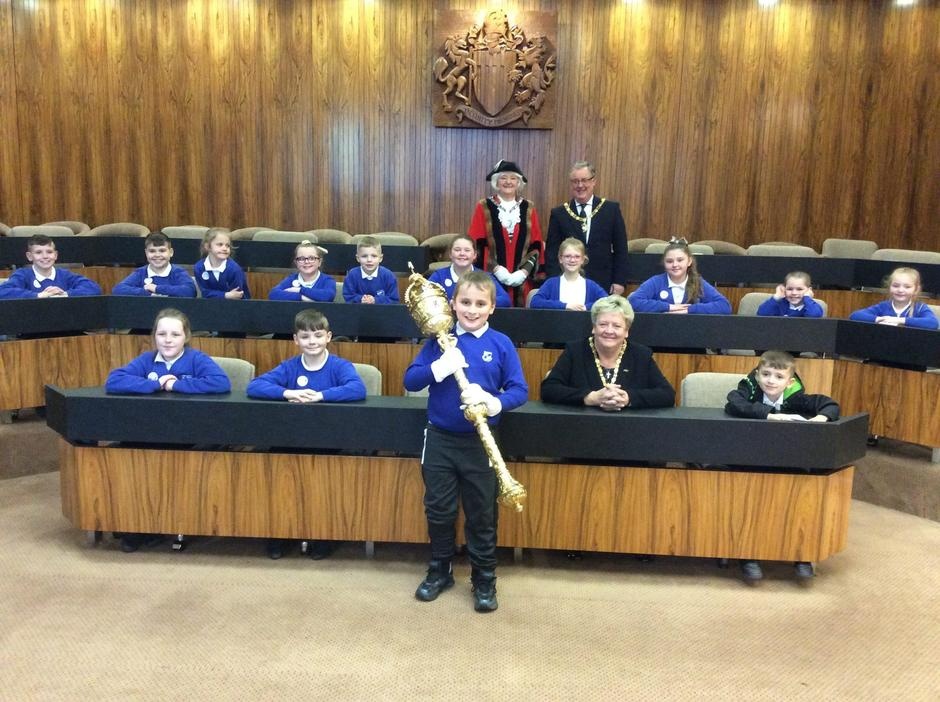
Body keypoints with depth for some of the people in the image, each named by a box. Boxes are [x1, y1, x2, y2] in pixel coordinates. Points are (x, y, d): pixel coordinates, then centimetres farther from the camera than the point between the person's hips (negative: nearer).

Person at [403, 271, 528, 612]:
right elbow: (410, 380, -5)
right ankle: (440, 570, 34)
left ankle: (484, 579, 27)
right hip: (439, 439, 2)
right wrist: (439, 367, -22)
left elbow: (519, 390, -6)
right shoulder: (439, 340, -1)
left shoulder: (501, 344, -5)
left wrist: (494, 402, -25)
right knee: (438, 510, 13)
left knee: (482, 514, 10)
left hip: (480, 442, -1)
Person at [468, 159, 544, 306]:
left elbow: (536, 245, 6)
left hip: (521, 280, 2)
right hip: (491, 277, -2)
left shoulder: (528, 209, 9)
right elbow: (476, 244, -2)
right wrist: (495, 268, -12)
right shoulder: (483, 207, 2)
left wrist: (525, 271, -7)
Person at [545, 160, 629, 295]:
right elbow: (551, 252, 4)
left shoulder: (611, 209, 4)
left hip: (603, 285, 0)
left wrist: (619, 281, -1)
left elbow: (620, 249, 5)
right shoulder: (559, 213, 4)